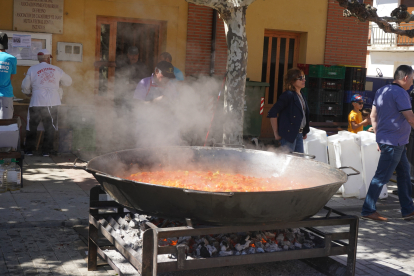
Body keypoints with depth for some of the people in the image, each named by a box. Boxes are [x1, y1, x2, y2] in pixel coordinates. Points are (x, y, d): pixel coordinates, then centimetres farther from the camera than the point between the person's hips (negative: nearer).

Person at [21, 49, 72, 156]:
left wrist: (30, 92, 28)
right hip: (52, 103, 1)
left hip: (37, 103, -1)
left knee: (32, 127, 11)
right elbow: (68, 81, 19)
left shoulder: (32, 70, 1)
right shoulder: (56, 70, 6)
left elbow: (25, 87, 6)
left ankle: (29, 150, 14)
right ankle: (46, 150, 11)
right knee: (50, 127, 10)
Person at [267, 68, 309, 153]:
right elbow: (272, 113, -18)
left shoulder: (301, 96, 14)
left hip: (299, 135, 9)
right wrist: (276, 133, -16)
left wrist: (304, 132, 17)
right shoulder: (288, 95, -13)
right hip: (289, 134, -9)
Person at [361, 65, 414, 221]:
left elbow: (373, 116, 15)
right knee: (381, 176, -4)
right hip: (394, 142, -10)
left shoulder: (381, 91, 12)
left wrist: (379, 138, 19)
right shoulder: (400, 93, -15)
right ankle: (368, 210, 1)